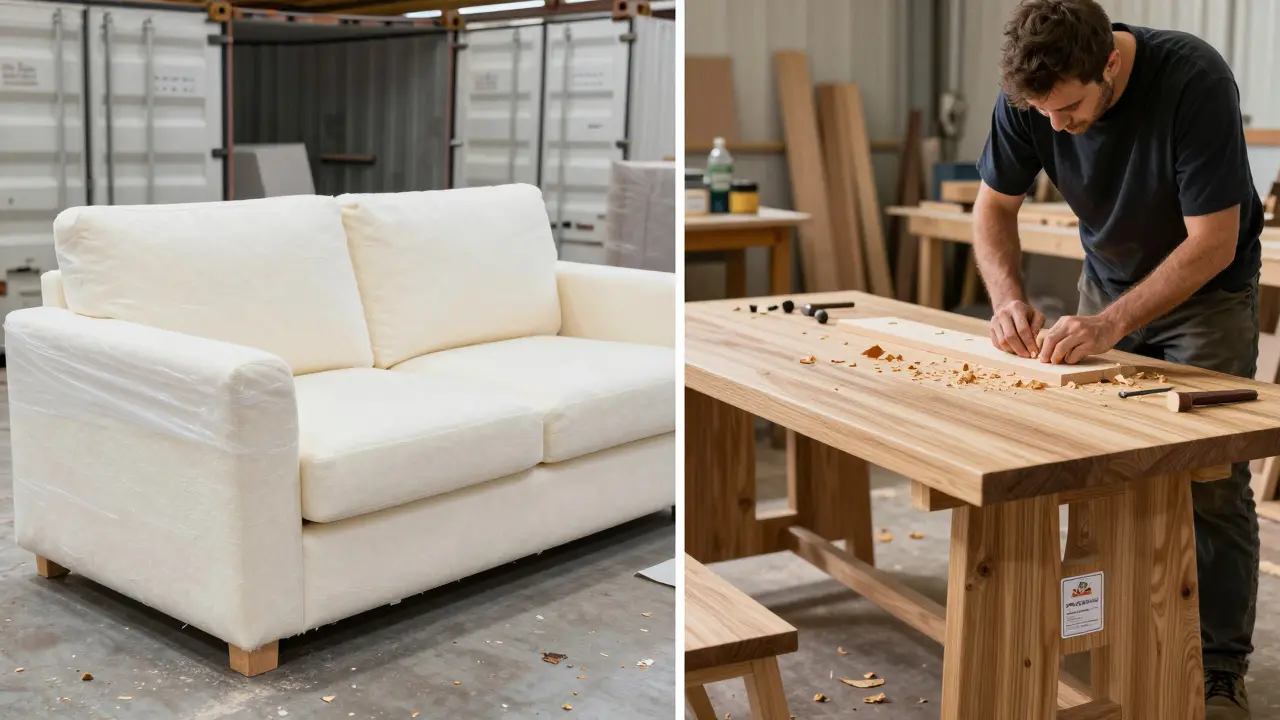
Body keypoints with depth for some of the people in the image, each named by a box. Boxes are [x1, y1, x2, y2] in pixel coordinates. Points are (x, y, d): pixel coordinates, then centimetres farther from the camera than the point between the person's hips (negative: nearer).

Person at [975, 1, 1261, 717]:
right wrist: (1009, 297, -23)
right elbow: (995, 207, -6)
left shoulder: (1194, 79, -32)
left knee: (1211, 484, -7)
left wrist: (1112, 323, -34)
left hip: (1206, 288, -4)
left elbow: (1212, 241, -28)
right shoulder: (1030, 97, -19)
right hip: (1110, 279, 4)